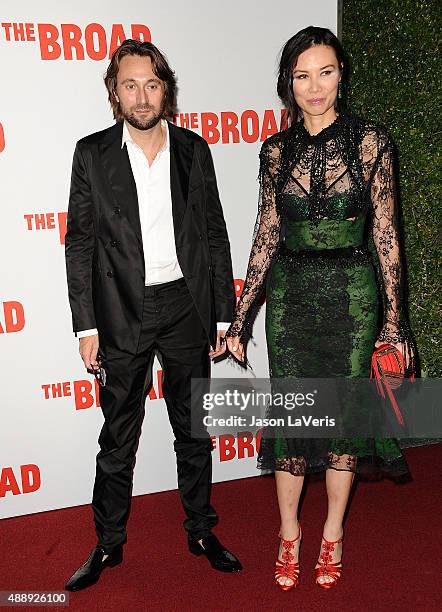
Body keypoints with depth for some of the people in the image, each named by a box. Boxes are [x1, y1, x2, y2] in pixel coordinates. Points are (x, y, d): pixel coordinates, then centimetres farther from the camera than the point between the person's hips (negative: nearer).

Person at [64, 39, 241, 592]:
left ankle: (201, 531, 32)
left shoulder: (194, 150, 3)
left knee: (194, 428, 14)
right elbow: (80, 243, -2)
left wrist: (223, 314, 2)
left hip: (186, 307, 2)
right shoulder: (92, 154, -2)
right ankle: (108, 543, 27)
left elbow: (214, 235, 5)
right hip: (123, 312, -1)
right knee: (118, 437, 9)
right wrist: (86, 326, -6)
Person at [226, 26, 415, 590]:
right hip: (288, 294, 2)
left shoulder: (370, 141, -2)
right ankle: (289, 533, 27)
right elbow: (265, 236, 5)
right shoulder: (276, 150, 4)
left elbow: (386, 234, -2)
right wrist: (240, 317, 3)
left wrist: (395, 320, -5)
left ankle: (332, 534, 28)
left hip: (350, 293, -1)